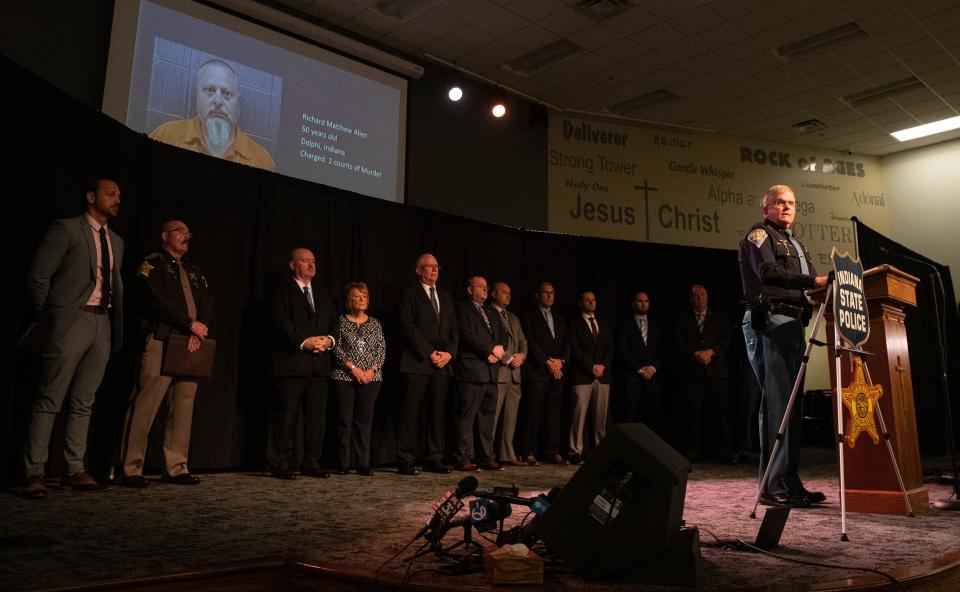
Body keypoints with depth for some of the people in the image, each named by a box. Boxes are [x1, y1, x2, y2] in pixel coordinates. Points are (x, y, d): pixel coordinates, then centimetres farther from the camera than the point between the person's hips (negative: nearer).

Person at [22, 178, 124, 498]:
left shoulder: (115, 241, 19)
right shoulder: (65, 228, -1)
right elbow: (38, 276, -3)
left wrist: (116, 327, 12)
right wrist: (49, 319, -3)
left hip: (103, 324, 6)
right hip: (71, 321, -6)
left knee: (83, 402, 8)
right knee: (49, 400, -4)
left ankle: (74, 470, 13)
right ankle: (34, 473, 1)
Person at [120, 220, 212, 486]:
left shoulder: (194, 271, 22)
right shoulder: (152, 264, 2)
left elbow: (207, 302, 11)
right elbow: (156, 301, -12)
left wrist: (199, 331, -7)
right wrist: (190, 323, -13)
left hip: (190, 345, 7)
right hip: (161, 343, -6)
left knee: (183, 407, 5)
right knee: (145, 405, -7)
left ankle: (175, 468, 12)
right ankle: (130, 470, 0)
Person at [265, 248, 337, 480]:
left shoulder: (322, 295, 22)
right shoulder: (281, 291, 3)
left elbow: (334, 324, 17)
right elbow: (281, 322, -10)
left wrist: (329, 340, -4)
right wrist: (304, 342, -18)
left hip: (319, 364, 6)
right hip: (290, 363, -6)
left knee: (317, 416, 6)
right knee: (286, 415, -2)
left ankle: (311, 464, 14)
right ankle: (281, 465, 6)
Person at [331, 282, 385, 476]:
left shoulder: (374, 323, 12)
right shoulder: (340, 321, 2)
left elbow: (382, 349, 8)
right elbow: (337, 348, -5)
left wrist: (372, 369, -6)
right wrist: (353, 368, -13)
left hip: (371, 377, 2)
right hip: (344, 377, -2)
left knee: (365, 420, 3)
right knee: (345, 420, 0)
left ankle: (363, 464, 7)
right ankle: (344, 463, 8)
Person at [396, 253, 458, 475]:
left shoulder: (445, 296, 20)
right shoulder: (409, 294, 2)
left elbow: (453, 329, 16)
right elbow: (408, 327, -8)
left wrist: (449, 353, -1)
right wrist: (430, 353, -12)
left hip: (442, 364, 6)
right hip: (418, 363, -5)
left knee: (437, 413, 6)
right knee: (411, 413, -4)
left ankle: (434, 459, 13)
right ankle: (405, 461, 2)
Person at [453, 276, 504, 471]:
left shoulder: (491, 312, 24)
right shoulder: (462, 308, 0)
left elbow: (499, 338, 20)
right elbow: (466, 335, -12)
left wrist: (497, 351, -2)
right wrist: (491, 350, -12)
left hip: (491, 371, 7)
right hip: (471, 370, -7)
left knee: (488, 416, 8)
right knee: (466, 417, -5)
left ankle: (487, 458, 13)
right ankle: (464, 459, -1)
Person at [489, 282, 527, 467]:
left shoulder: (514, 318, 24)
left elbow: (523, 342, 22)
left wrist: (521, 355, 1)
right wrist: (508, 359, -12)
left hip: (514, 373, 8)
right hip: (497, 372, -8)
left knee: (511, 416, 8)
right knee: (492, 415, -7)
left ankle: (507, 455, 13)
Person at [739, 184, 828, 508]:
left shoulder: (795, 244, 29)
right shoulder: (758, 234, 2)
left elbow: (805, 286, 24)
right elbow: (768, 272, -16)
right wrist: (813, 281, -23)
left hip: (792, 323, 9)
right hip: (770, 320, -9)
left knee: (790, 403, 8)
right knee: (776, 401, -12)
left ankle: (790, 482, 14)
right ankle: (774, 487, -11)